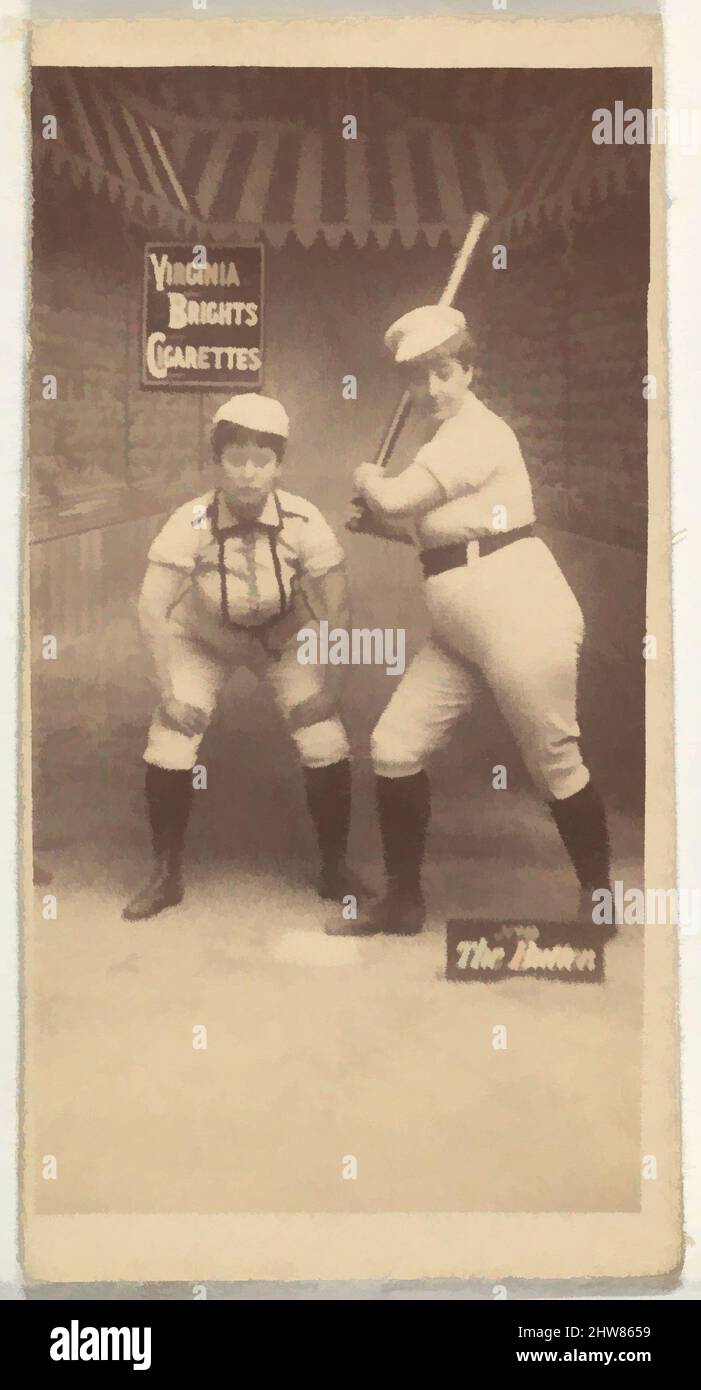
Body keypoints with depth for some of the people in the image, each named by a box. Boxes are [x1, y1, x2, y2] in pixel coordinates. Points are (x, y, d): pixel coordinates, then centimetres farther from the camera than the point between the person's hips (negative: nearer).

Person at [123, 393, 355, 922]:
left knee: (328, 748, -11)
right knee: (167, 746, -11)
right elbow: (153, 607, -29)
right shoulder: (192, 523, -31)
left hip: (286, 634, 0)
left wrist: (318, 688, -24)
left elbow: (336, 610, -21)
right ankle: (167, 875, 10)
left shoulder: (304, 521, -29)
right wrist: (169, 691, -29)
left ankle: (336, 869, 11)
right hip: (205, 636, 0)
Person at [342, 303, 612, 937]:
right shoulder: (450, 438, 16)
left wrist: (368, 480, 1)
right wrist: (387, 524, 16)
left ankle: (599, 901, 19)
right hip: (459, 633, 10)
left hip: (523, 618, -10)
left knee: (556, 768, 0)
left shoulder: (476, 431, -13)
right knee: (395, 748, 5)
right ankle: (404, 903, 16)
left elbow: (395, 500, -21)